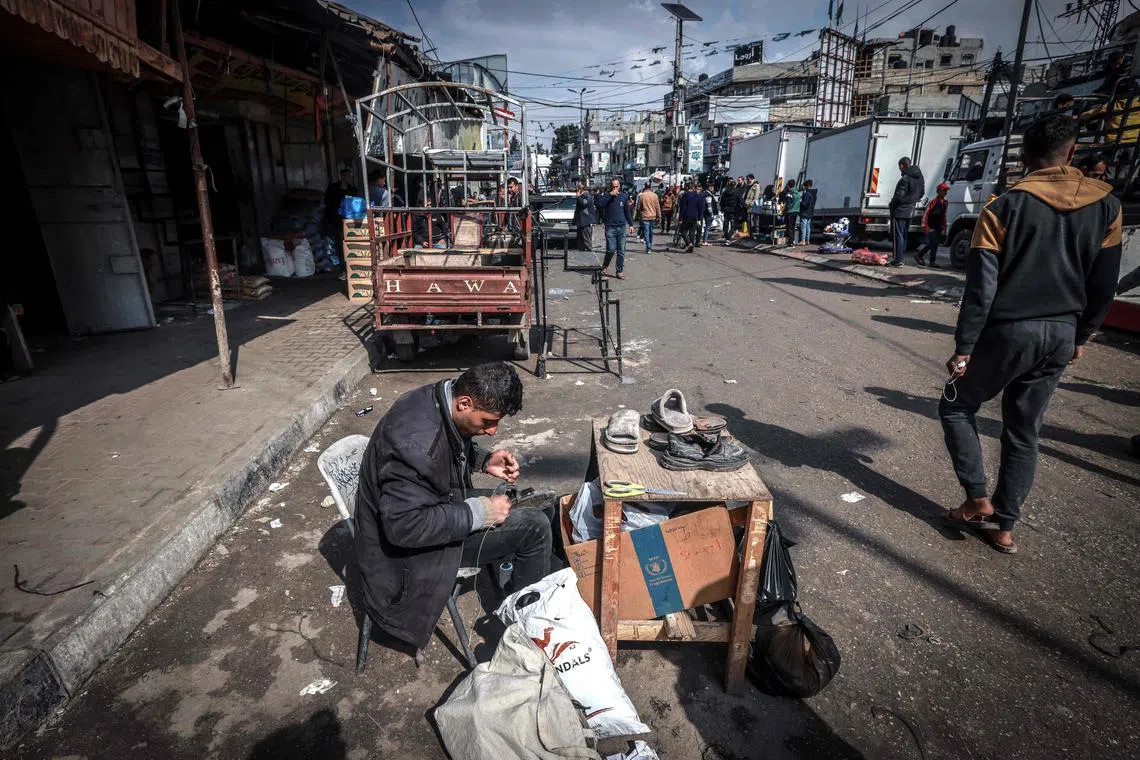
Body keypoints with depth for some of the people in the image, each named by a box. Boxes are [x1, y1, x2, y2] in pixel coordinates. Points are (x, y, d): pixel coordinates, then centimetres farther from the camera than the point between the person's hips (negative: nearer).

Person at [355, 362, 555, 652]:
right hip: (409, 552, -9)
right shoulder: (415, 440, -36)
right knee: (533, 528, -16)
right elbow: (403, 526, -33)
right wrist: (478, 513, -26)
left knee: (537, 526, 6)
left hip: (442, 508, 9)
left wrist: (484, 461, -6)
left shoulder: (442, 401, -9)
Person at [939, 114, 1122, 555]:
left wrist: (964, 348, -10)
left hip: (1008, 331, -5)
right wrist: (1081, 335, 20)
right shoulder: (1106, 205, 5)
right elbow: (1104, 284, 9)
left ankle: (978, 500, 10)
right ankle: (1005, 527, 20)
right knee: (1024, 433, 13)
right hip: (1061, 335, 5)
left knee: (956, 407, 15)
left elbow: (981, 286, -15)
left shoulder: (1005, 206, -10)